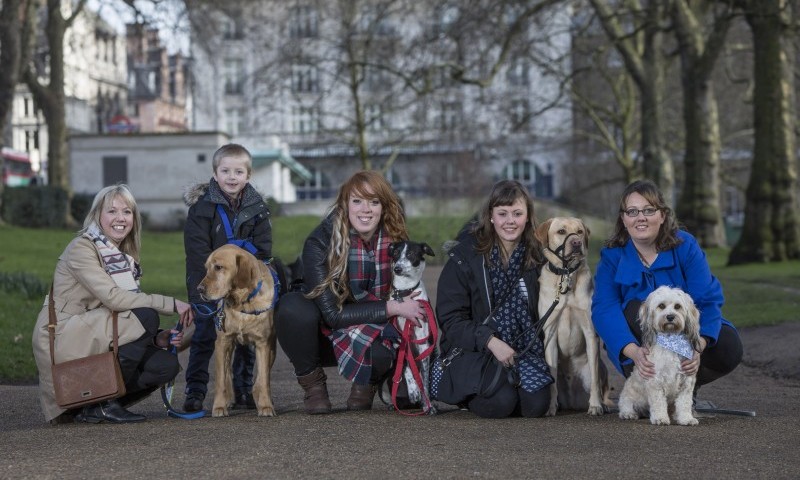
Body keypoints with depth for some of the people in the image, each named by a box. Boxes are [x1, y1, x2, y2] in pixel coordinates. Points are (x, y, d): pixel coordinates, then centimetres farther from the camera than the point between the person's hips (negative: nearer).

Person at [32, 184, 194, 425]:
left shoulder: (124, 258, 16)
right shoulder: (81, 249, -11)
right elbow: (113, 297, -23)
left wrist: (156, 338, -11)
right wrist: (171, 304, -23)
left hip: (96, 340, 8)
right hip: (63, 339, -8)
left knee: (166, 364, -13)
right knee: (146, 317, -25)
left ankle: (94, 405, 2)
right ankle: (104, 401, -16)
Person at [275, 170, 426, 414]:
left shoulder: (395, 242, -12)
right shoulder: (320, 242, -21)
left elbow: (408, 298, -1)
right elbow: (332, 314, -25)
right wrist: (392, 308, -28)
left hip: (374, 332, 1)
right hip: (323, 335, -1)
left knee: (379, 352, -35)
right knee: (293, 306, -33)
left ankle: (367, 382, 5)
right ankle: (312, 383, -6)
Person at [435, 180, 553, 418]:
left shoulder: (536, 257, 4)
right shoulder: (466, 256, -6)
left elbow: (540, 311, 13)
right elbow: (450, 318, -8)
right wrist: (491, 341, -20)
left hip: (523, 350, 3)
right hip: (473, 349, -3)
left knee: (536, 404, -23)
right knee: (500, 402, -29)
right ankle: (468, 394, 7)